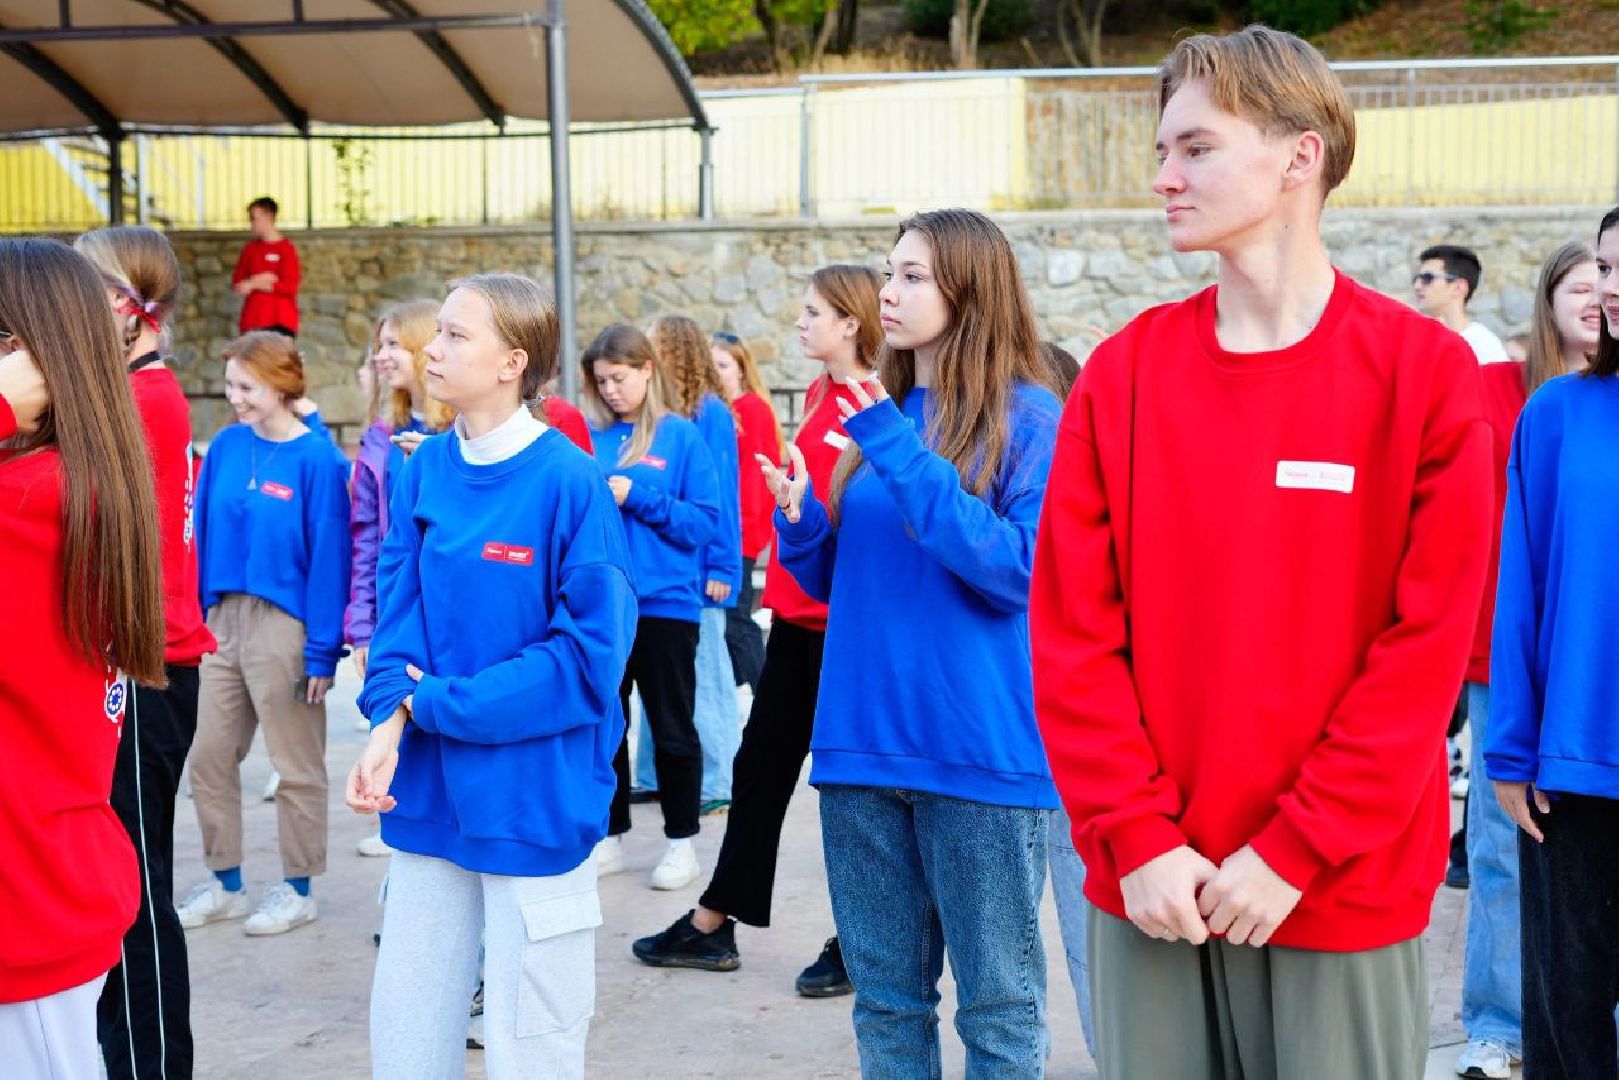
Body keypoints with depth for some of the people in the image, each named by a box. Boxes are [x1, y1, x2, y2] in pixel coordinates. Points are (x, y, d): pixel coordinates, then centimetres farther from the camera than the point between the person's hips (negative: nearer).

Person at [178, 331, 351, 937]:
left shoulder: (316, 459, -12)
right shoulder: (227, 447, 4)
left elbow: (329, 556, -13)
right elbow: (203, 533, 9)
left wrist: (322, 650, -14)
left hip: (284, 623, -6)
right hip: (222, 619, 6)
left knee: (296, 764, 6)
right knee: (209, 756, 12)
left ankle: (297, 889, 20)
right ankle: (225, 883, 26)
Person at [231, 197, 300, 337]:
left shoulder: (286, 249, -4)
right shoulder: (250, 248, 12)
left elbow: (289, 286, -12)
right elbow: (237, 282, 10)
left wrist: (253, 285, -7)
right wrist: (255, 280, -10)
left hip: (280, 321, -5)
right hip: (252, 323, 5)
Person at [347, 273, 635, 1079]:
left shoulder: (568, 482, -14)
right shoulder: (425, 470, 4)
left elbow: (590, 650, -16)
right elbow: (398, 607, 4)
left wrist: (437, 705, -15)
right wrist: (391, 722, -14)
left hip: (536, 798, -6)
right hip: (432, 793, 6)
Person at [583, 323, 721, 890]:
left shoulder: (680, 435, -5)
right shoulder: (589, 437, 4)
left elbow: (704, 522, -9)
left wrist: (636, 496, -18)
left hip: (665, 603, -3)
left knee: (672, 730, 8)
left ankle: (680, 840, 21)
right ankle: (611, 835, 26)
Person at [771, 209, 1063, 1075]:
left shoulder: (1026, 416, -7)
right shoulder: (878, 412, 11)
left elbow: (1018, 572, -18)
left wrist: (907, 460, -20)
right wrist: (800, 522, -3)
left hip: (981, 751, -6)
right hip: (862, 745, 6)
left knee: (997, 1005, 5)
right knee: (885, 997, 14)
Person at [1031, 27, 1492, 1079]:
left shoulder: (1424, 370, -4)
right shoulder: (1124, 372, 3)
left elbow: (1431, 640, -8)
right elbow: (1071, 628, 0)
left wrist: (1295, 851, -12)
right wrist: (1137, 838, -8)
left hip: (1343, 892, -2)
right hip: (1150, 884, 2)